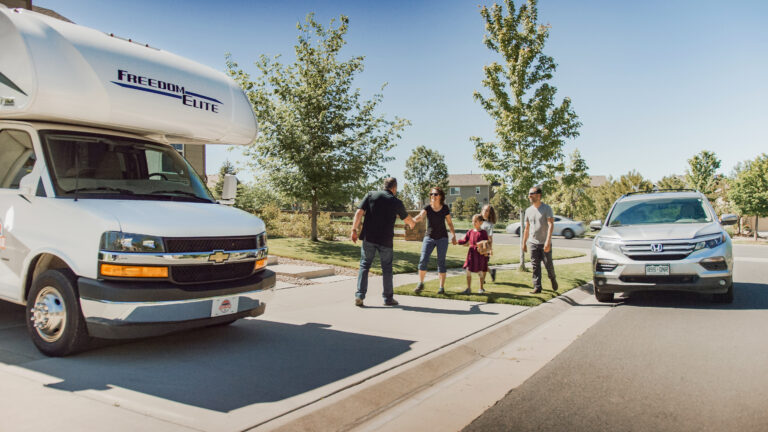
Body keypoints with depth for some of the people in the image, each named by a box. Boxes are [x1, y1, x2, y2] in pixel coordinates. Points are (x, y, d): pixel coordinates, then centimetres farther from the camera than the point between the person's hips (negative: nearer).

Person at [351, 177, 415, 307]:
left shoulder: (371, 195, 4)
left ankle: (359, 296, -1)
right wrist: (412, 223, 40)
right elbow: (407, 218, 17)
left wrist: (354, 230, -4)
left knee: (364, 265, 8)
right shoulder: (396, 202, 2)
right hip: (385, 240, -1)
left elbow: (359, 212, -5)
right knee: (387, 268, 11)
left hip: (369, 238, 1)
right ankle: (388, 298, 17)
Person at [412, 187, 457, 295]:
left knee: (441, 262, 0)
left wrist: (453, 235, 6)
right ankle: (420, 284, 7)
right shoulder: (427, 208, -6)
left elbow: (449, 223, 8)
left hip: (442, 238, 0)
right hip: (429, 237, 0)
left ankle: (442, 287, 8)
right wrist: (414, 219, -46)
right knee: (423, 260, -9)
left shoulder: (445, 208, -3)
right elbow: (420, 216, -25)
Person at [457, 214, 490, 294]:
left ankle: (481, 288, 24)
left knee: (481, 272, 6)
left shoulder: (483, 233, -4)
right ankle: (468, 288, 7)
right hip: (471, 254, 3)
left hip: (480, 254, -3)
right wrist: (457, 241, -2)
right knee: (468, 270, -3)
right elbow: (465, 241, 11)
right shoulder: (470, 232, 7)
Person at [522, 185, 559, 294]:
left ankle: (552, 279, 31)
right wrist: (524, 243, 13)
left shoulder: (547, 208, -7)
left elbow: (551, 225, -15)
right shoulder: (528, 210, 8)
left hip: (545, 243, -4)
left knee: (548, 265, 3)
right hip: (533, 243, 4)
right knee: (535, 266, 2)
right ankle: (537, 287, 7)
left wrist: (548, 241, -24)